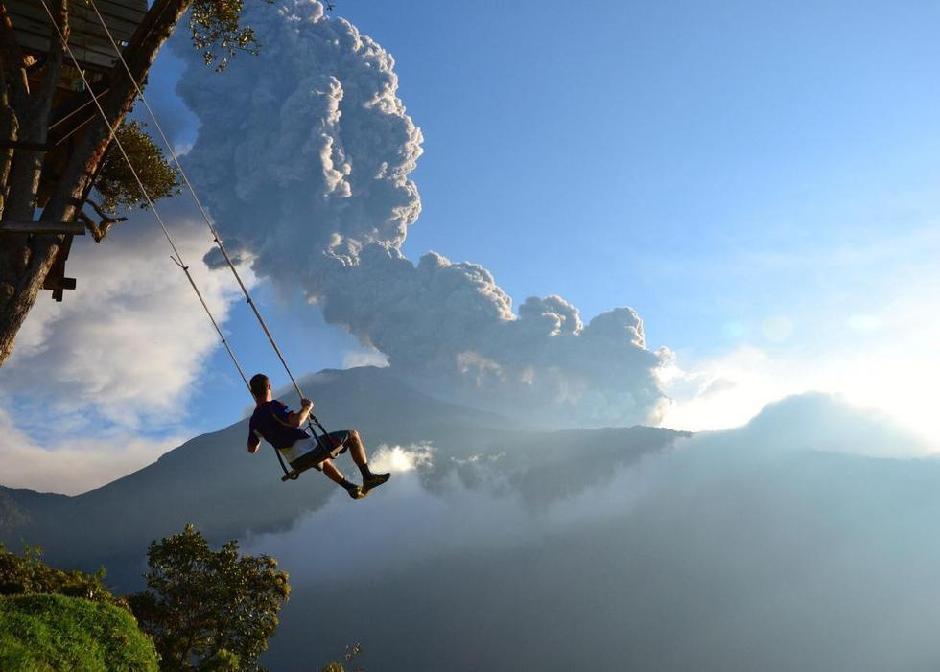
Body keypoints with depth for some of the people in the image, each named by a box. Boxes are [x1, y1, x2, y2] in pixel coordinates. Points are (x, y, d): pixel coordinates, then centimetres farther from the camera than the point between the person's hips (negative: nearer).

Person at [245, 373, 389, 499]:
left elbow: (251, 449, 17)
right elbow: (295, 421, -35)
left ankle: (350, 487, 36)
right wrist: (307, 407, -16)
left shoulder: (253, 421, 3)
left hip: (296, 463, 8)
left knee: (323, 460, 41)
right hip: (309, 451, -8)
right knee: (353, 435, 9)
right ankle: (368, 477, 8)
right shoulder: (273, 406, -19)